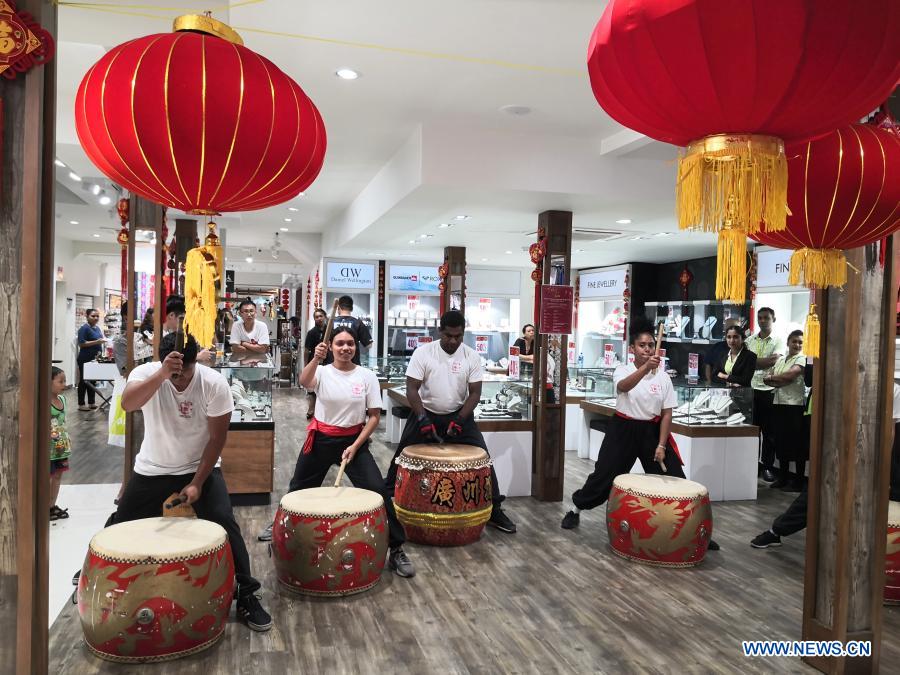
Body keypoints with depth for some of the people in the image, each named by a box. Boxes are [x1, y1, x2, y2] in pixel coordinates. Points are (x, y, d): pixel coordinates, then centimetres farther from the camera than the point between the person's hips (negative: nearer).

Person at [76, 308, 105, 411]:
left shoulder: (97, 328, 14)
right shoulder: (84, 328, -10)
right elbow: (81, 343, -18)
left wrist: (99, 351, 7)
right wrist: (96, 342, -25)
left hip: (94, 359, 8)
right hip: (85, 359, -8)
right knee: (83, 381, 0)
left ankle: (91, 403, 19)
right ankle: (81, 404, 6)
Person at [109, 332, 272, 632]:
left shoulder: (214, 383, -21)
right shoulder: (146, 373, -19)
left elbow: (217, 437, -16)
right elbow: (127, 404, -40)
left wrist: (197, 483, -19)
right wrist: (161, 375, -54)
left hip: (200, 468, -2)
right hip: (152, 470, 2)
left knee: (225, 525, -15)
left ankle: (246, 596, -4)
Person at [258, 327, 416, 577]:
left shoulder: (367, 376, -5)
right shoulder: (322, 372, -6)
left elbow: (374, 416, -3)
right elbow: (304, 381, -30)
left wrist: (356, 446, -12)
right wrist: (315, 358, -48)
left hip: (354, 440, -1)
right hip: (321, 439, 1)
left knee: (378, 489, -13)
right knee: (299, 487, 20)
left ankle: (396, 549, -1)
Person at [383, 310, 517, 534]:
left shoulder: (472, 356, -8)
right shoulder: (422, 352, -12)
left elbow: (475, 392, -7)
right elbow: (412, 388, -13)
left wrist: (459, 419, -19)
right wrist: (423, 418, -24)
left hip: (459, 415, 1)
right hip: (425, 413, -1)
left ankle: (494, 510, 7)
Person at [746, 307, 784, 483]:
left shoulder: (778, 341, 2)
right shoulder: (750, 340, 12)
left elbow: (773, 361, -13)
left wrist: (753, 360, -8)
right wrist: (764, 361, -9)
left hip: (769, 391, -3)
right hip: (751, 389, 3)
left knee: (769, 432, 3)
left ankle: (767, 467, 11)